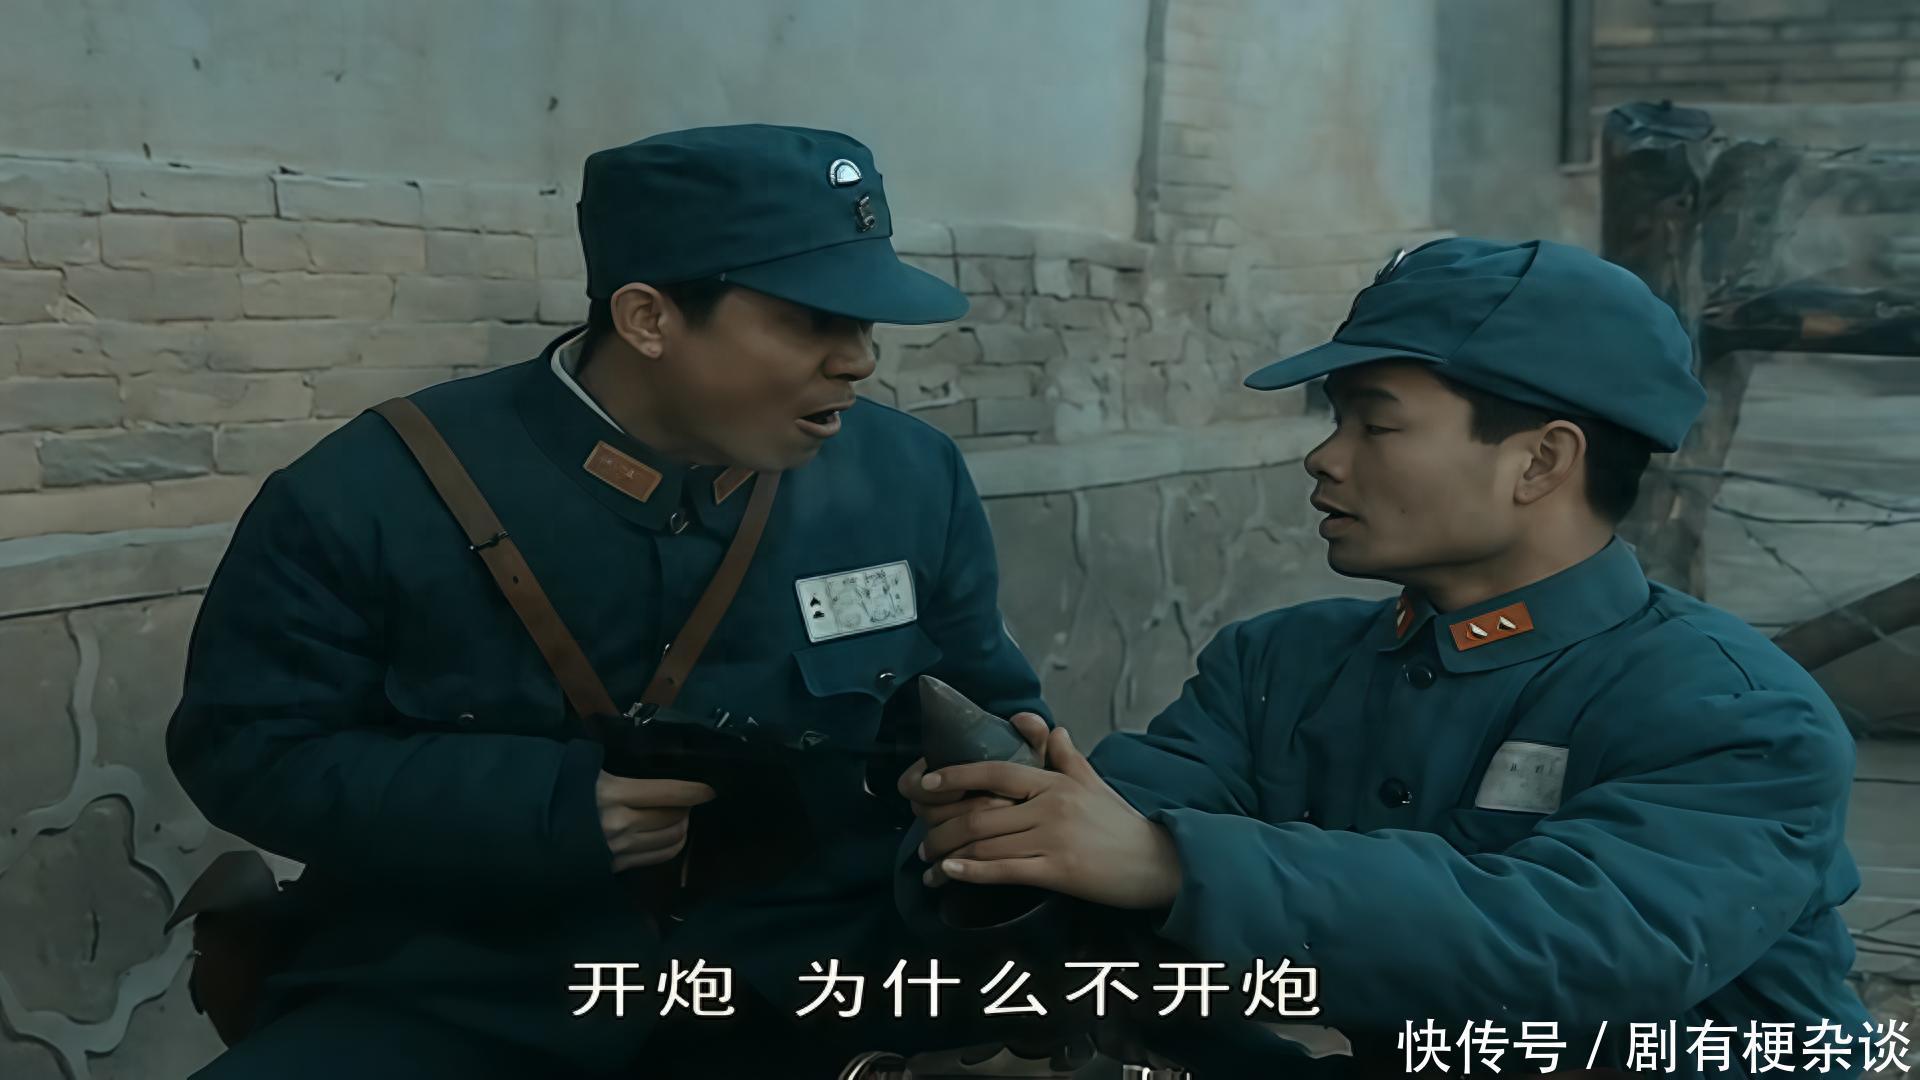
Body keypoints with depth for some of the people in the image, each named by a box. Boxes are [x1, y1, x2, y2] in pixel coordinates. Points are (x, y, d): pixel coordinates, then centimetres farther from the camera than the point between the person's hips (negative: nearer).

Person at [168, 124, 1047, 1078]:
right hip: (459, 1000, -2)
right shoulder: (375, 492, -8)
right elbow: (243, 749, -6)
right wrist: (548, 809, -16)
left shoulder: (910, 479, 2)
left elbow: (985, 714, 15)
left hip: (815, 983, 2)